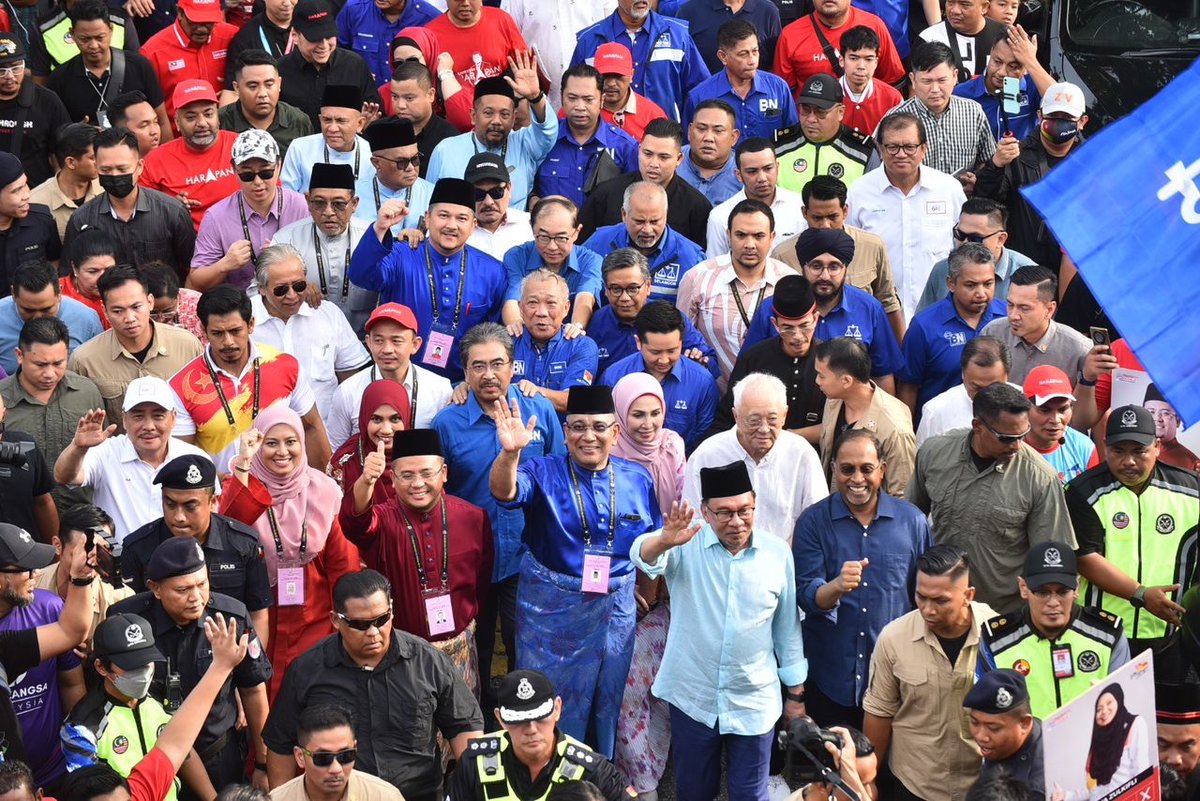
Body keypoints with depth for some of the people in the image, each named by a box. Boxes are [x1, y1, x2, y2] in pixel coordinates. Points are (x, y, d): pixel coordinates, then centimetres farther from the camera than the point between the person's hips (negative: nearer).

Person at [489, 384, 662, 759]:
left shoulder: (637, 479, 2)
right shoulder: (544, 474, -8)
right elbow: (504, 491, -29)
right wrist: (510, 452, -48)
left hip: (616, 609, 3)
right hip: (552, 608, -2)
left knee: (608, 703, 16)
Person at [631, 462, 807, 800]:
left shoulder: (778, 552, -4)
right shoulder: (686, 546, -10)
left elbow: (788, 627, 5)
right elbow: (642, 554, -32)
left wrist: (796, 692, 10)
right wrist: (664, 541, -55)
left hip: (754, 704, 1)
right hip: (692, 698, 0)